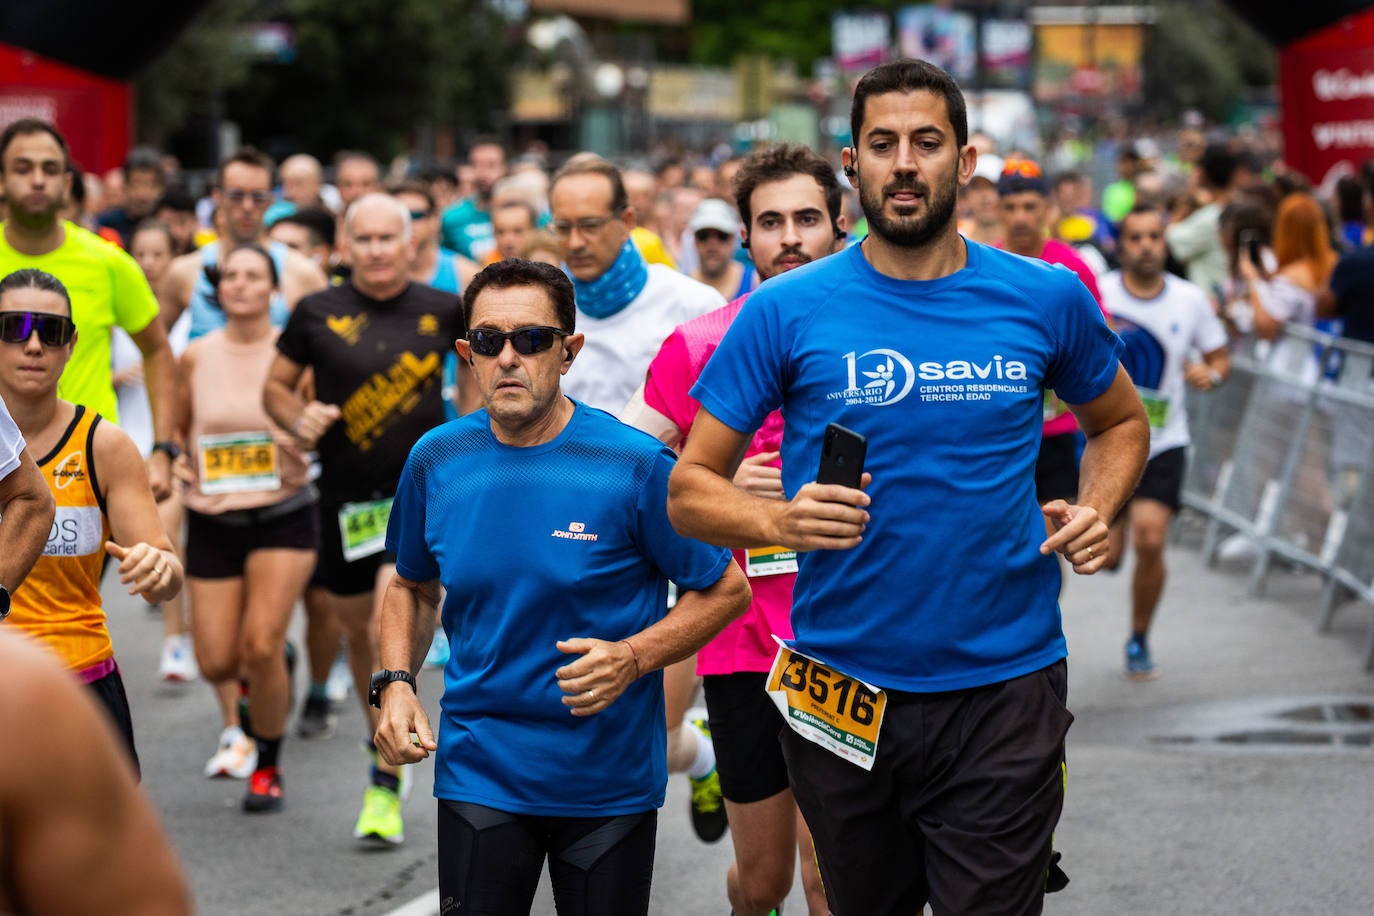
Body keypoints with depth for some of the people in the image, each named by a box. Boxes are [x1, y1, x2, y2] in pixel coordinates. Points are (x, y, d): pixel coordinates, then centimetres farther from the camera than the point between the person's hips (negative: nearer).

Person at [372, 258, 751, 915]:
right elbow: (412, 585, 15)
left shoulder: (634, 465, -12)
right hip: (478, 773, 2)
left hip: (610, 780, -2)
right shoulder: (436, 460, -1)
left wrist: (634, 657, -20)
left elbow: (726, 590, -4)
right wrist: (395, 683, -2)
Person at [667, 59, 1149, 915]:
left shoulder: (1046, 299, 1)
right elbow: (690, 491, -1)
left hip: (1004, 688, 0)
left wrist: (1096, 511, -1)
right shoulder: (787, 310, -3)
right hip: (845, 690, 0)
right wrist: (779, 521, -22)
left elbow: (1121, 422, 20)